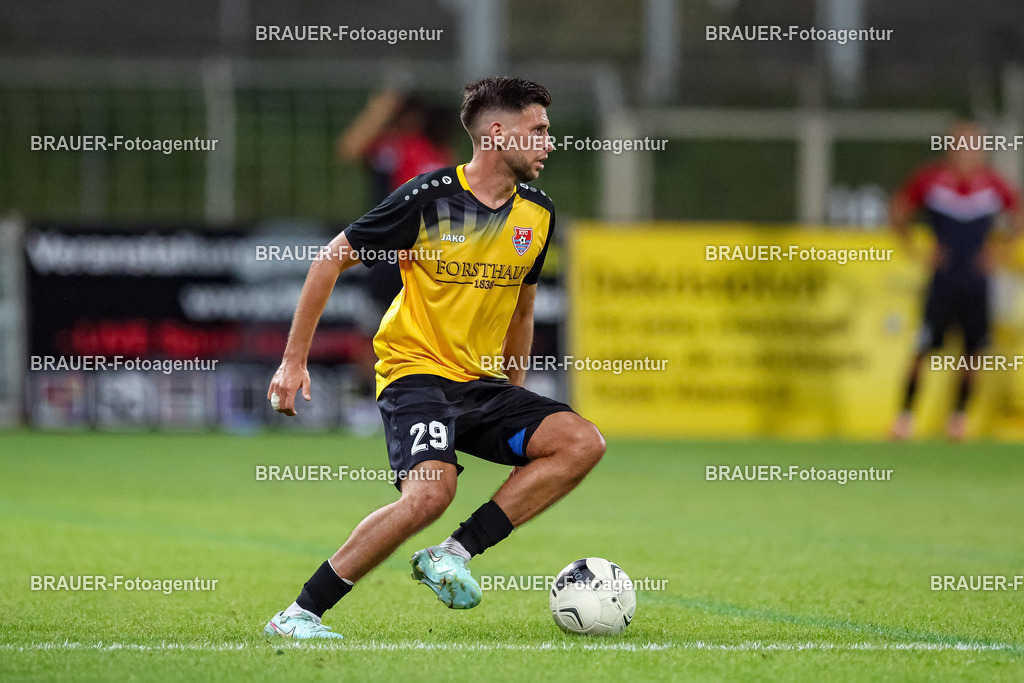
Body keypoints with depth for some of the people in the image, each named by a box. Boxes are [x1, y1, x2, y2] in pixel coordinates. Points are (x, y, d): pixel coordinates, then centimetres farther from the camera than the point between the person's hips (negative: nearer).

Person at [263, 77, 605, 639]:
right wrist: (294, 360, -5)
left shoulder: (537, 213, 7)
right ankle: (299, 614, -20)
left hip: (483, 382, 7)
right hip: (415, 373, -7)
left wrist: (517, 398, 26)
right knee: (431, 490, -31)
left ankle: (453, 554, -14)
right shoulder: (429, 198, -12)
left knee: (583, 443, -15)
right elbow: (331, 260, -4)